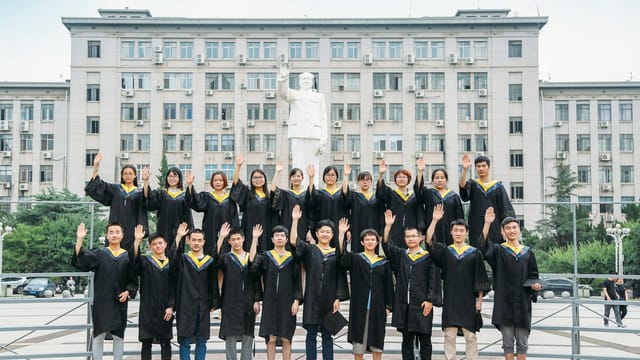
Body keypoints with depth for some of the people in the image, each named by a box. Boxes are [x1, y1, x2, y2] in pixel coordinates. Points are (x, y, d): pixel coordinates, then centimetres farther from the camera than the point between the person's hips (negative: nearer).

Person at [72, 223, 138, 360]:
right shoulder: (99, 254, 3)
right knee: (98, 336, 1)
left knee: (118, 337, 7)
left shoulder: (128, 256, 7)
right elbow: (80, 262, -13)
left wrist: (128, 292, -11)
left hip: (120, 303, 1)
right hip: (101, 302, -1)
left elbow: (133, 281, 8)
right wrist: (80, 239, -24)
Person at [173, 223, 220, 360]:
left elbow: (214, 284, 9)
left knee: (201, 342, 8)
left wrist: (214, 304, 2)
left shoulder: (210, 261, 8)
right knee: (185, 342, 1)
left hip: (203, 308, 2)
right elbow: (171, 258, -21)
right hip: (185, 307, -2)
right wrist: (178, 236, -29)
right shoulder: (182, 259, 2)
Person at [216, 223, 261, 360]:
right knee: (231, 336, -1)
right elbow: (216, 258, -20)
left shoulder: (250, 257, 11)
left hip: (248, 303, 2)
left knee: (248, 336, 5)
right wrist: (221, 238, -31)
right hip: (231, 303, -2)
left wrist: (257, 300, 1)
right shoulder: (226, 258, 4)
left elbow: (256, 280, 9)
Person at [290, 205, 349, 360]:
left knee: (327, 335, 7)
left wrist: (338, 298, -5)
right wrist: (295, 220, -21)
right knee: (311, 334, 4)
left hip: (329, 299, 1)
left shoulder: (336, 253, 6)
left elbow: (341, 277, 4)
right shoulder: (309, 250, 4)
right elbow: (293, 241, -13)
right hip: (312, 299, -1)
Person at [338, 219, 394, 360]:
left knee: (377, 342, 5)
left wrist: (388, 306, 3)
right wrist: (341, 233, -26)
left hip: (378, 306, 1)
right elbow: (340, 254, -15)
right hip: (359, 305, -1)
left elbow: (388, 285, 9)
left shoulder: (384, 262, 8)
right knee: (359, 340, 1)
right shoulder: (355, 259, 4)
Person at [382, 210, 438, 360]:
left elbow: (433, 279, -3)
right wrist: (388, 225, -15)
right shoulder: (400, 255, 10)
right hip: (404, 304, 3)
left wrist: (430, 300, -11)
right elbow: (386, 245, -4)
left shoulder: (428, 257, 0)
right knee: (407, 339, 8)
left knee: (424, 339, 3)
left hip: (422, 304, -3)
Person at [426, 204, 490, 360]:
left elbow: (480, 279, 4)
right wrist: (434, 220, -19)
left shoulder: (474, 253, 4)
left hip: (469, 301, -1)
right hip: (450, 300, 1)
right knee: (449, 337, 3)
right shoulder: (444, 251, 6)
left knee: (470, 337, 3)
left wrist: (479, 300, -2)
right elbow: (429, 241, -10)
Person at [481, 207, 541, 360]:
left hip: (522, 302, 2)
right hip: (504, 302, -2)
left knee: (522, 341, 6)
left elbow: (533, 275, 14)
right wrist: (487, 224, -31)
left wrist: (534, 284, -10)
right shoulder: (498, 250, 2)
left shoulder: (528, 252, 9)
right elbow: (484, 246, -19)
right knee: (507, 340, 4)